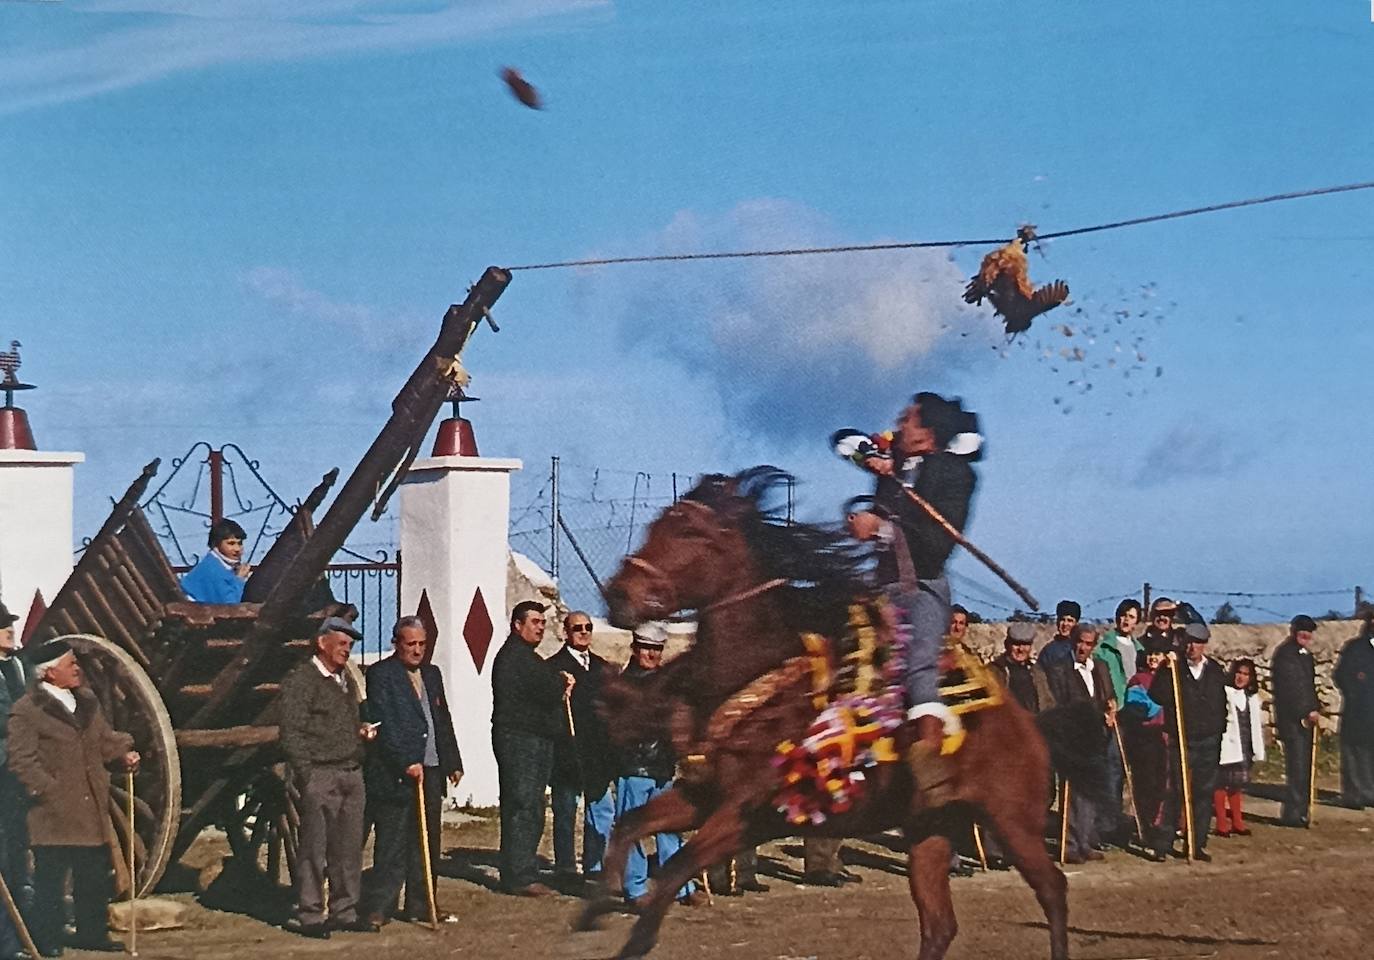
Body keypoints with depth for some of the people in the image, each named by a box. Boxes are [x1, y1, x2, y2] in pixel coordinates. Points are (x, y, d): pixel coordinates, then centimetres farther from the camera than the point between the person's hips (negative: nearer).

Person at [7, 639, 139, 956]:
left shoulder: (87, 700, 13)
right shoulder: (27, 711, -11)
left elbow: (104, 737, 21)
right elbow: (22, 761, -13)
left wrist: (123, 753, 3)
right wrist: (48, 791, -17)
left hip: (92, 810, 7)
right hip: (54, 816, -7)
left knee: (95, 876, 13)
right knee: (51, 879, -2)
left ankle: (92, 934, 24)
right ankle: (45, 940, 7)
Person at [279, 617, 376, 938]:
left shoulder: (346, 679, 20)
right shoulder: (300, 679, -6)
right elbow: (292, 731, -11)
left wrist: (363, 730, 9)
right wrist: (305, 775, -16)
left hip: (352, 773, 8)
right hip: (320, 773, -8)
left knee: (349, 847, 9)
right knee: (314, 847, -4)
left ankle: (345, 912, 16)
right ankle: (308, 916, 1)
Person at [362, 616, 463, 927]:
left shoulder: (432, 674, 18)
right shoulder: (381, 674, -5)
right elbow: (384, 724, -14)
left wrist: (453, 762, 18)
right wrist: (406, 763, -20)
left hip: (430, 770, 7)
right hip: (394, 773, -7)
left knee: (427, 842, 9)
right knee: (392, 843, -6)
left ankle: (419, 905, 16)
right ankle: (379, 909, -3)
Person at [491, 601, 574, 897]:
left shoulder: (523, 656, 22)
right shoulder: (517, 656, -13)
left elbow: (548, 691, 21)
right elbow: (548, 692, -19)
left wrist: (560, 685, -1)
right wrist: (563, 682, 1)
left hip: (532, 739, 11)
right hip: (522, 740, -11)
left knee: (523, 809, 12)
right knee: (525, 808, -12)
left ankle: (516, 874, 17)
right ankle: (522, 877, -13)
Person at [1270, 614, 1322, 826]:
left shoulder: (1305, 654, 17)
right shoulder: (1283, 655, -10)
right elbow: (1287, 689, -15)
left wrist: (1315, 709, 8)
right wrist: (1307, 712, -15)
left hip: (1306, 719, 8)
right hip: (1291, 720, -8)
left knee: (1304, 768, 7)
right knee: (1296, 768, -10)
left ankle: (1300, 812, 12)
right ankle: (1291, 814, -5)